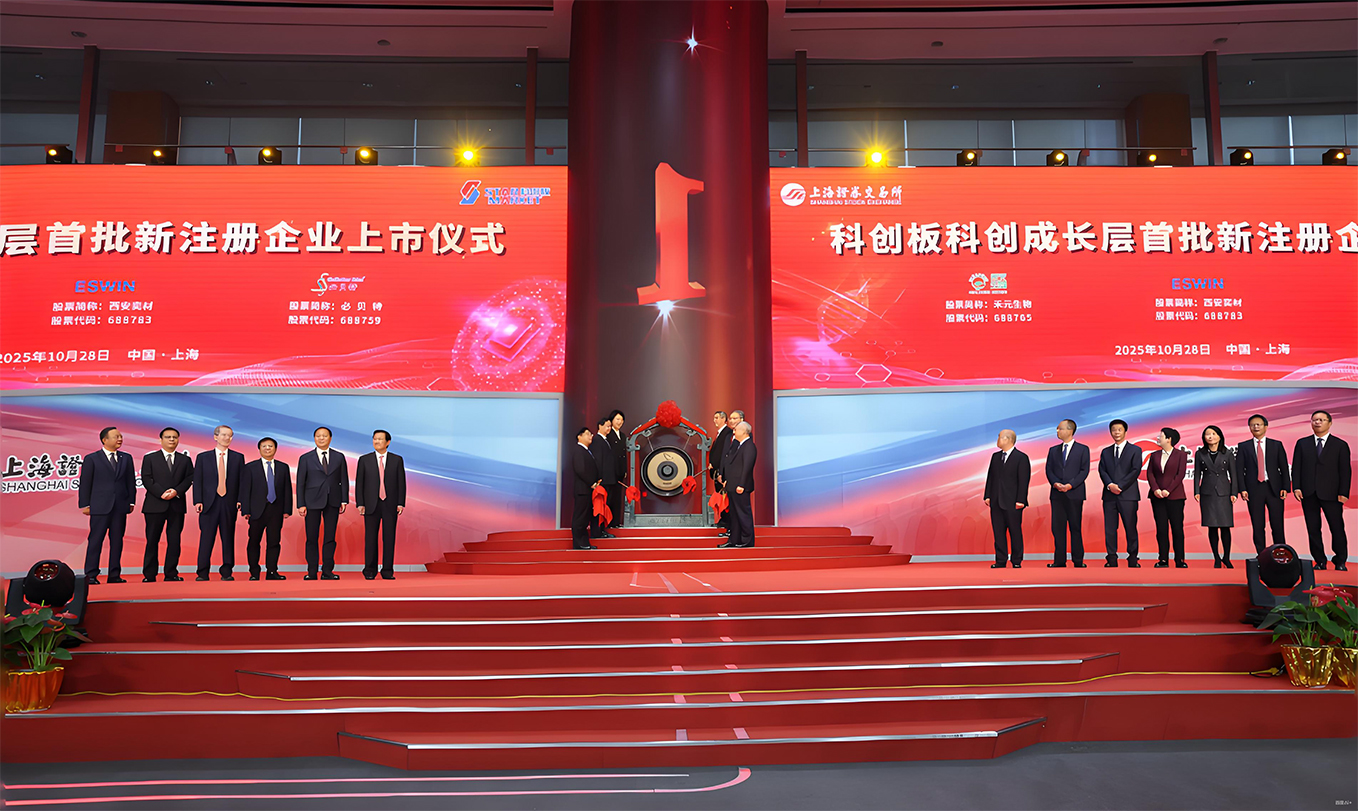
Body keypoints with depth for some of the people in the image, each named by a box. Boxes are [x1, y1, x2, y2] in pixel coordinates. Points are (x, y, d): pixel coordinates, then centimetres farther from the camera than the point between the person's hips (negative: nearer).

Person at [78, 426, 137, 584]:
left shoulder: (126, 458, 12)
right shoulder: (91, 459, 2)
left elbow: (131, 481, 13)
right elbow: (85, 483, 1)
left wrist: (131, 501, 6)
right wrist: (85, 505, -4)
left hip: (120, 506, 4)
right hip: (100, 506, -3)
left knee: (117, 540, 5)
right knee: (96, 540, -2)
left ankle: (114, 574, 10)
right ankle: (91, 575, 3)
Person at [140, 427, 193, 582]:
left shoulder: (185, 460, 14)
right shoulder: (150, 458, 8)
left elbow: (189, 479, 5)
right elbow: (146, 479, -2)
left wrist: (177, 491, -12)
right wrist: (162, 493, -14)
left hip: (177, 505, 2)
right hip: (155, 504, -2)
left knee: (174, 540, 2)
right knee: (152, 540, 1)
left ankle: (171, 574, 7)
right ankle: (149, 575, 6)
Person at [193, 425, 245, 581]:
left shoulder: (238, 457, 10)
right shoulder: (203, 457, 9)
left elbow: (242, 480, 7)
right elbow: (197, 481, 5)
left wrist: (240, 500, -4)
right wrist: (198, 501, -5)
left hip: (229, 502, 1)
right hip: (209, 502, -1)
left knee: (228, 537, 4)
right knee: (206, 537, -2)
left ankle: (227, 572, 9)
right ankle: (203, 572, 3)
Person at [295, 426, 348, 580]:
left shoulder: (339, 457, 9)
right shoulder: (305, 458, 5)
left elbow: (344, 480, 9)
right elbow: (300, 483, 3)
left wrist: (344, 500, 1)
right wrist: (301, 504, -4)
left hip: (333, 502, 1)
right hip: (312, 502, -1)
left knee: (330, 537, 3)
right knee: (312, 538, 0)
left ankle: (327, 571, 9)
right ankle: (312, 572, 7)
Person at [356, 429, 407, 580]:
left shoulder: (397, 460, 6)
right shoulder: (364, 460, 5)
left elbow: (401, 483, 4)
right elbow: (359, 483, 4)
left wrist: (401, 503, -3)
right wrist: (360, 504, -4)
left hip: (390, 505, 0)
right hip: (371, 505, 0)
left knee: (389, 538, 1)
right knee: (370, 538, 2)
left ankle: (388, 571, 6)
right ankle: (370, 571, 10)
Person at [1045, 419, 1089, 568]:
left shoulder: (1083, 449, 4)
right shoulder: (1053, 450, 15)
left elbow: (1084, 470, -3)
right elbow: (1049, 470, 10)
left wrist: (1070, 485, -14)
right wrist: (1055, 483, -10)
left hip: (1074, 494, -3)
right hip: (1057, 494, 4)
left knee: (1075, 527, 0)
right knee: (1057, 528, 1)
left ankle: (1078, 561, 6)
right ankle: (1059, 561, 5)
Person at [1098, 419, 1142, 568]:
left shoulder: (1135, 450, 7)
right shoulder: (1105, 452, 17)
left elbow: (1136, 470, -3)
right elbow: (1102, 470, 7)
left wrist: (1120, 486, -12)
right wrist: (1110, 485, -12)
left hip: (1128, 495, -3)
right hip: (1109, 495, 3)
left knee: (1130, 528, -1)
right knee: (1109, 528, 1)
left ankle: (1133, 559, 5)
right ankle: (1112, 559, 4)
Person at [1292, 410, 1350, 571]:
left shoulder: (1340, 445, 7)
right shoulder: (1302, 443, 12)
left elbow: (1345, 471, 3)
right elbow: (1296, 467, 9)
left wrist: (1343, 493, -6)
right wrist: (1296, 487, -2)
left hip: (1331, 494, -2)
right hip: (1308, 494, 2)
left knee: (1337, 528, 0)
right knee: (1313, 529, 4)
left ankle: (1340, 562, 12)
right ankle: (1320, 561, 12)